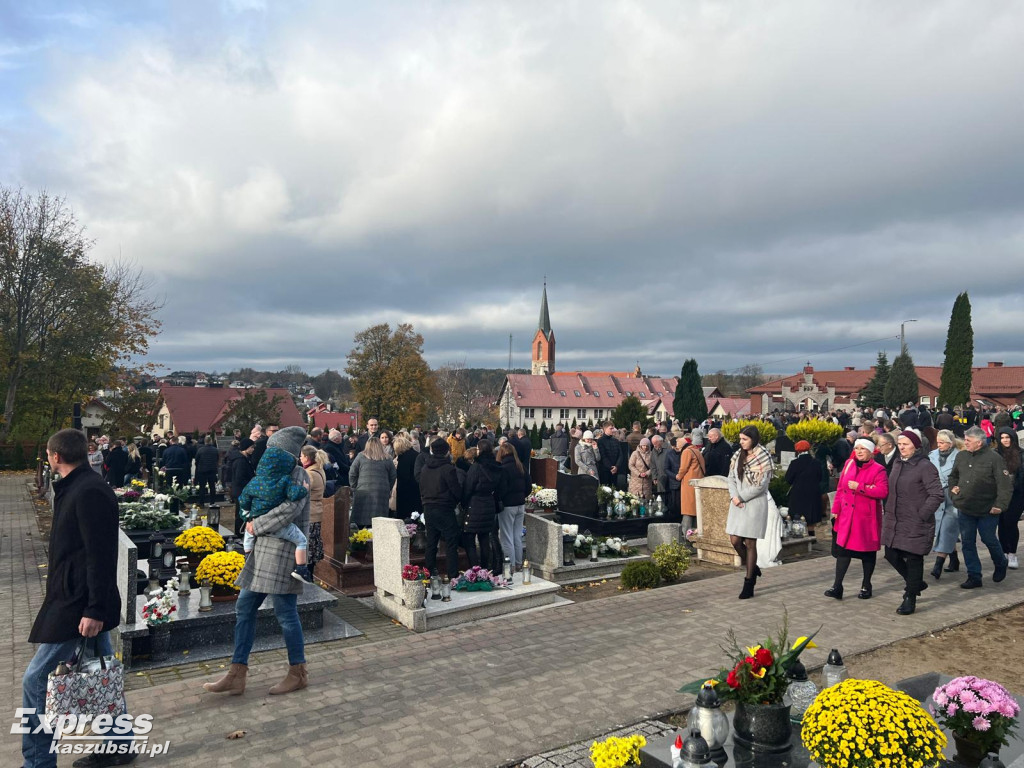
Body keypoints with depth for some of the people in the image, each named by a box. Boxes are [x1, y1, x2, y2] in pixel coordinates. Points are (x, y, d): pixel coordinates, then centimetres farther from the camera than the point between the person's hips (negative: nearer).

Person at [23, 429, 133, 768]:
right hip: (76, 599, 10)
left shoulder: (89, 492, -20)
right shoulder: (77, 487, 12)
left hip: (79, 605, -10)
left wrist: (94, 610, -24)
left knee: (36, 681, -1)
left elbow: (101, 557, -24)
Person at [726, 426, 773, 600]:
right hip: (738, 503, 5)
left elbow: (760, 485, -13)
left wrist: (741, 497, -10)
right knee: (735, 540, 2)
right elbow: (731, 477, 7)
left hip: (755, 504, -5)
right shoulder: (738, 455, 8)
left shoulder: (763, 457, -10)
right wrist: (734, 496, -10)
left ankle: (749, 583, 11)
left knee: (750, 543, 0)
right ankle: (752, 568, 28)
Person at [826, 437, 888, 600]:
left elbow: (883, 492, -22)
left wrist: (859, 487, -24)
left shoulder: (878, 469, -8)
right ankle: (837, 587, 3)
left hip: (867, 518, -4)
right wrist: (836, 509, 9)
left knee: (867, 551, 8)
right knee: (843, 549, 2)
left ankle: (866, 586, 23)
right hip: (846, 517, 4)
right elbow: (840, 488, 12)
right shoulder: (849, 465, 7)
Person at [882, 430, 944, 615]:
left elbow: (937, 495, -17)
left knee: (913, 559, 2)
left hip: (916, 525, -7)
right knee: (891, 555, 11)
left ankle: (910, 599, 16)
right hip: (895, 521, 8)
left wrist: (921, 515, -17)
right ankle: (915, 583, 35)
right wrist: (889, 512, 13)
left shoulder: (925, 467, -13)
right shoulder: (898, 464, 11)